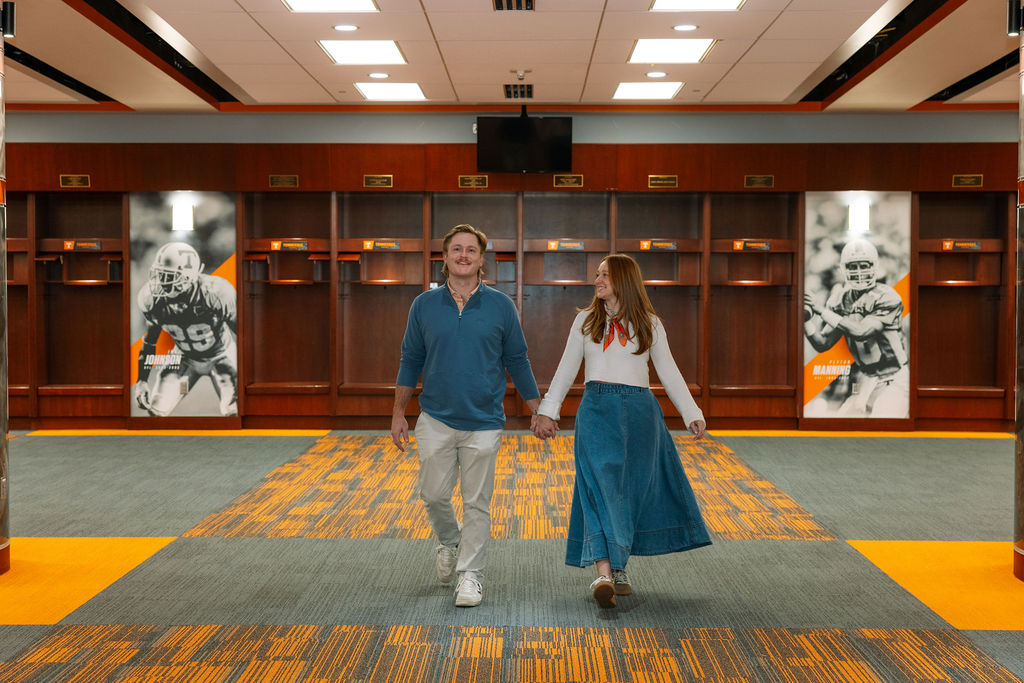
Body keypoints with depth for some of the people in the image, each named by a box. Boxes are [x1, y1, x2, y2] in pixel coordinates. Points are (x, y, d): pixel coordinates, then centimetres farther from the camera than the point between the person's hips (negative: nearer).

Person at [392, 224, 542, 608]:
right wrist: (398, 414, 6)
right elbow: (410, 361, 8)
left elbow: (517, 361, 6)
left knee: (477, 502, 5)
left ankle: (470, 574, 18)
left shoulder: (501, 307, -1)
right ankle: (449, 542, 35)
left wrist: (538, 411, 7)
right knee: (433, 494, 4)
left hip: (484, 422, -1)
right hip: (436, 419, 1)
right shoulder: (424, 306, 2)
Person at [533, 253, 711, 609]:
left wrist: (692, 414, 3)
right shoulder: (586, 320, 10)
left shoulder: (649, 324, 9)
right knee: (601, 487, -12)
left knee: (633, 491, 6)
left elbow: (669, 372, 9)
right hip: (597, 409, -1)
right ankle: (603, 572, -18)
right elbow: (567, 368, 10)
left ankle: (619, 567, 21)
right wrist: (547, 410, 3)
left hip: (640, 411, 1)